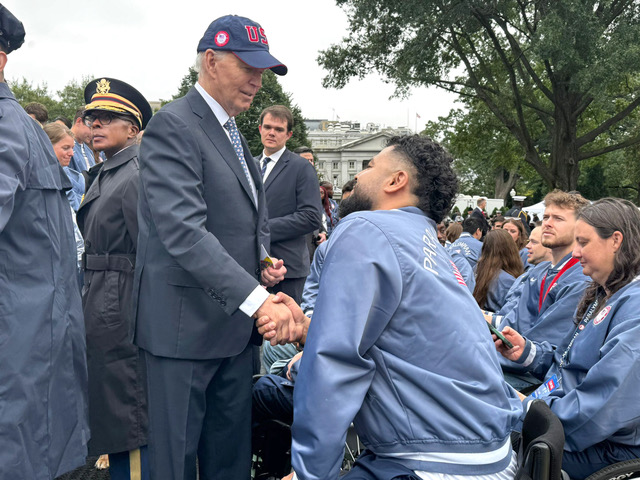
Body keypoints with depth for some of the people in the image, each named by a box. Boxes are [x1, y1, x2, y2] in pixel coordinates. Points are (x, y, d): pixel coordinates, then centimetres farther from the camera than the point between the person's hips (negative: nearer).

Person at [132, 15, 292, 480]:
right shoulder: (173, 126, -12)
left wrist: (264, 264, 3)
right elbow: (183, 231, -24)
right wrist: (257, 298, -30)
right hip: (186, 321, -8)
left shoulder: (234, 134, 16)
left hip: (236, 321, 8)